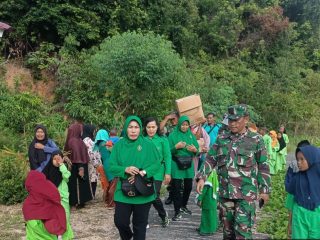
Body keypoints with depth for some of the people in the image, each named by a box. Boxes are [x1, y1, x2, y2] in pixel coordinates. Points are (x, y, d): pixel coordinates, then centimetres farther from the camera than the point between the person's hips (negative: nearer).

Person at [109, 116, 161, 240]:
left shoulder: (148, 145, -4)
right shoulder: (119, 145, 0)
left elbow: (157, 164, -5)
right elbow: (111, 166, -2)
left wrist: (143, 172, -20)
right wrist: (125, 170, -20)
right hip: (123, 192, 1)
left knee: (140, 224, 10)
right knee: (120, 221, 5)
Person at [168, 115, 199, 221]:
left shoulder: (191, 135, 8)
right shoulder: (173, 135, -3)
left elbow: (197, 151, 6)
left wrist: (195, 150, -16)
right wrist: (176, 147, -23)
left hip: (189, 165, 4)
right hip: (176, 165, -4)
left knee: (188, 187, 10)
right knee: (176, 188, -3)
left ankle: (183, 206, 31)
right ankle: (177, 211, 6)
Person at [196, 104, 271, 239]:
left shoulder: (256, 140, -3)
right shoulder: (221, 138, 6)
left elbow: (263, 167, 0)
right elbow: (211, 159, 10)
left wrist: (264, 190, -1)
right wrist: (202, 177, -2)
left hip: (246, 193, -4)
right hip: (225, 191, 4)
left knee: (243, 229, -7)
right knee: (227, 228, 14)